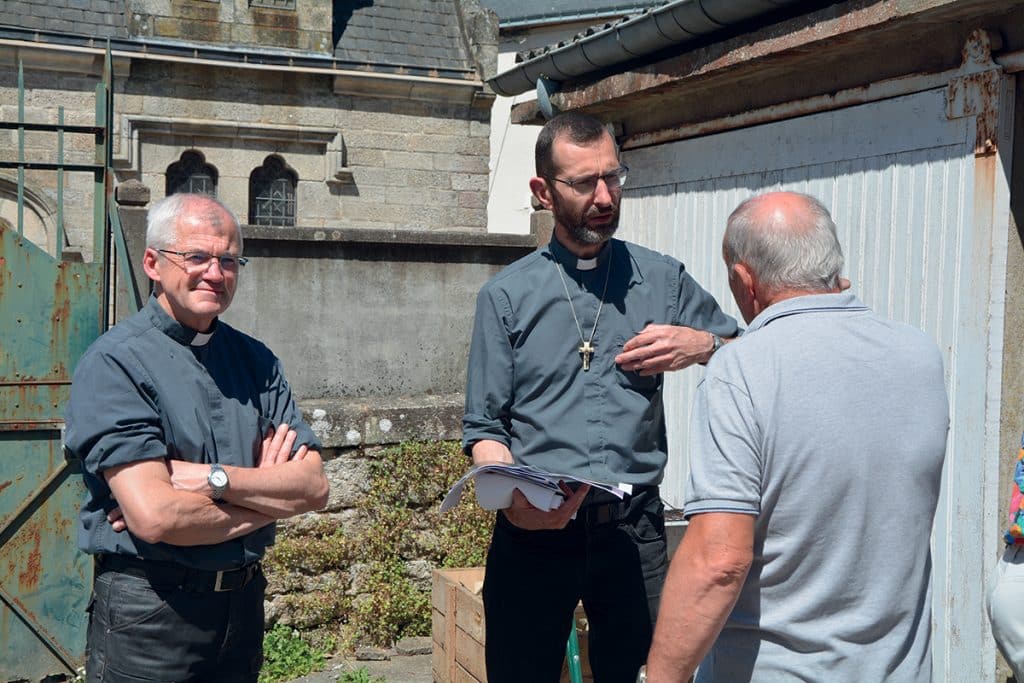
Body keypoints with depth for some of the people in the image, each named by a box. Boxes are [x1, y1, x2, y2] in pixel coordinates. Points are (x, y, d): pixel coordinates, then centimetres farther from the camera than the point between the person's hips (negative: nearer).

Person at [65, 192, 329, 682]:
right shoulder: (113, 364, -13)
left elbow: (314, 488, -4)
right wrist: (268, 494, -10)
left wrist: (213, 478, -18)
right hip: (148, 616, -5)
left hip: (244, 602, 6)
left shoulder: (255, 361, 4)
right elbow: (154, 517, -23)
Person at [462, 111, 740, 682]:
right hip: (533, 530, -1)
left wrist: (703, 345, -8)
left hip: (634, 531, 1)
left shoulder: (663, 280, 7)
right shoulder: (506, 296, 4)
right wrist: (512, 494, -19)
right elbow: (485, 427, 1)